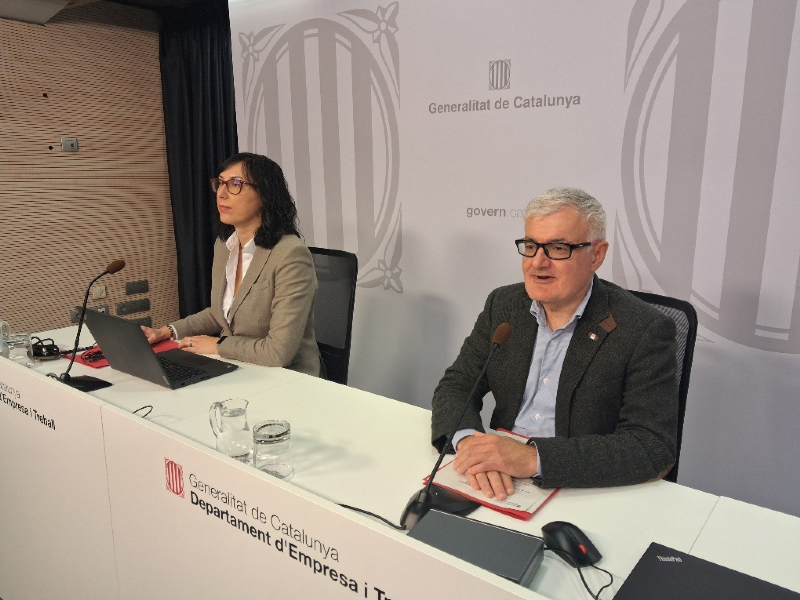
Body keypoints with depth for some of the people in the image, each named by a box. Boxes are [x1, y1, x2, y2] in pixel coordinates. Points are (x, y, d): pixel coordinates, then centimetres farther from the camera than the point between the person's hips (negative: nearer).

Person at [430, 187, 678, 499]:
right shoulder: (503, 305, 2)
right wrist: (467, 439, -22)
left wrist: (533, 457, -30)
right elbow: (456, 385, 1)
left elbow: (654, 447, -20)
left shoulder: (644, 331, -13)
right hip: (500, 487, 4)